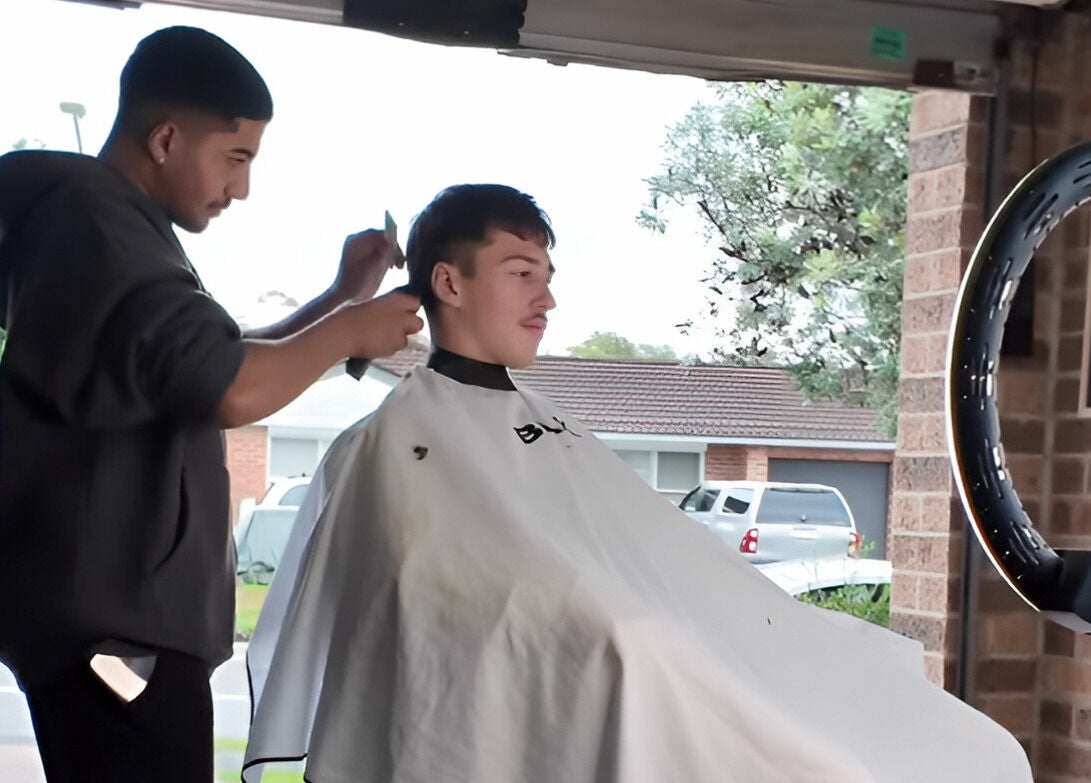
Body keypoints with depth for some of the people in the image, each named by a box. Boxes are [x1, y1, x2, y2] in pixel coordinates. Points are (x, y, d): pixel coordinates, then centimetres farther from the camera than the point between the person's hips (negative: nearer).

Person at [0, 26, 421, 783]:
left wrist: (342, 297, 16)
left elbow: (211, 363, 26)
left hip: (112, 606, 11)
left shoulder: (106, 222, 18)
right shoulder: (95, 223, -16)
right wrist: (350, 330, -10)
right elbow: (232, 389, -26)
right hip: (110, 615, -11)